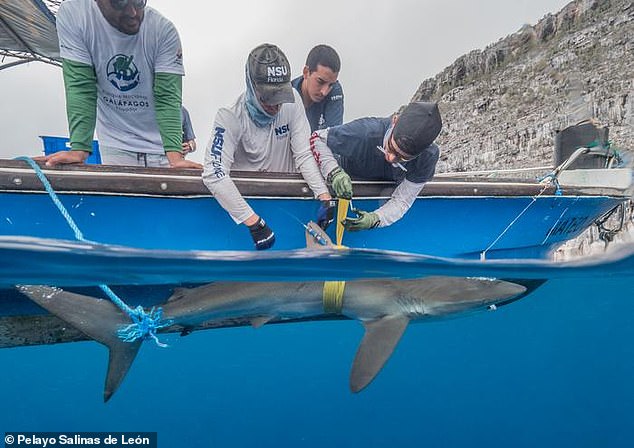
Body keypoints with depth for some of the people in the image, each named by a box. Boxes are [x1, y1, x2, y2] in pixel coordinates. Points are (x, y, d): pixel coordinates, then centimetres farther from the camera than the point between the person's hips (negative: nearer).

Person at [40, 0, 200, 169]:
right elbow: (80, 88, -16)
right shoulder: (71, 14, -13)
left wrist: (175, 155, -34)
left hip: (161, 146, 0)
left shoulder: (164, 30, -16)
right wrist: (79, 149, -27)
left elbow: (167, 98, -20)